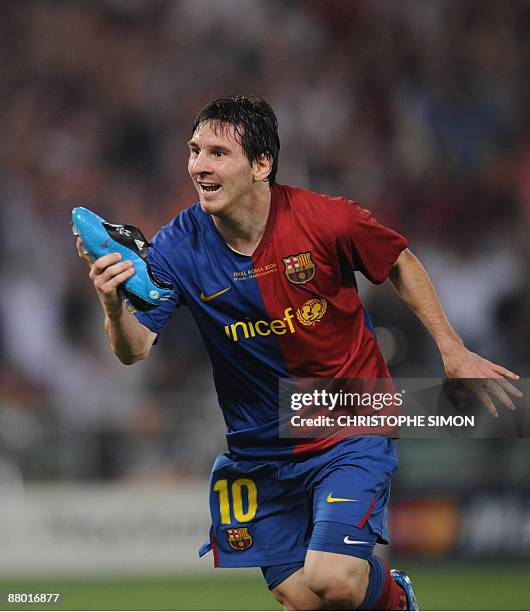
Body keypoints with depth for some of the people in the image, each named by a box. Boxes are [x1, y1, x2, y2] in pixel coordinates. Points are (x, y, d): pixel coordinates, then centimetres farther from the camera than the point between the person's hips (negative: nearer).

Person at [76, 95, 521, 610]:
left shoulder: (325, 220, -16)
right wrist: (114, 306, -37)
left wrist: (454, 353, 4)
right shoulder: (178, 247, -11)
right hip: (259, 447, 3)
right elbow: (135, 350, -15)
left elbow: (400, 264, 3)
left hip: (351, 429, -3)